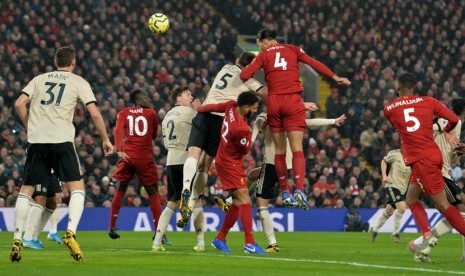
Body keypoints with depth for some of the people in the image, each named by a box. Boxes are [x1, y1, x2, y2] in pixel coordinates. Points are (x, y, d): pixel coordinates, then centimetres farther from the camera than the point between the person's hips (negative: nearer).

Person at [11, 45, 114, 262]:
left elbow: (19, 104, 6)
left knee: (26, 190, 9)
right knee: (77, 187, 4)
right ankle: (70, 232, -16)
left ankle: (17, 241, 3)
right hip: (62, 140, -3)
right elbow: (94, 114, 2)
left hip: (36, 141, 3)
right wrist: (106, 140, 12)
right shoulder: (78, 82, 9)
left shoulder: (39, 79, 17)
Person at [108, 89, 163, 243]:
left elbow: (118, 130, -10)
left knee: (120, 191, 17)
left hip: (126, 156, 2)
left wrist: (119, 151, -20)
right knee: (153, 194, 6)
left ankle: (112, 228, 18)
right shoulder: (151, 113, 8)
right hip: (145, 158, -1)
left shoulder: (123, 113, 9)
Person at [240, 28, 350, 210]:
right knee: (297, 149, -7)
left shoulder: (263, 55, 8)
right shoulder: (293, 50, 11)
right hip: (292, 101, 0)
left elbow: (244, 75, -3)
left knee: (279, 150, 10)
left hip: (273, 101, 0)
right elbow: (314, 63, 4)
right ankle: (299, 189, -24)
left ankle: (285, 193, 8)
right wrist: (335, 77, 7)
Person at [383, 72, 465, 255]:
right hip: (433, 155, 5)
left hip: (421, 160, -5)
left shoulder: (389, 109, 4)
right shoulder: (428, 102, 7)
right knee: (411, 200, 14)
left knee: (442, 204, -4)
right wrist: (446, 132, 23)